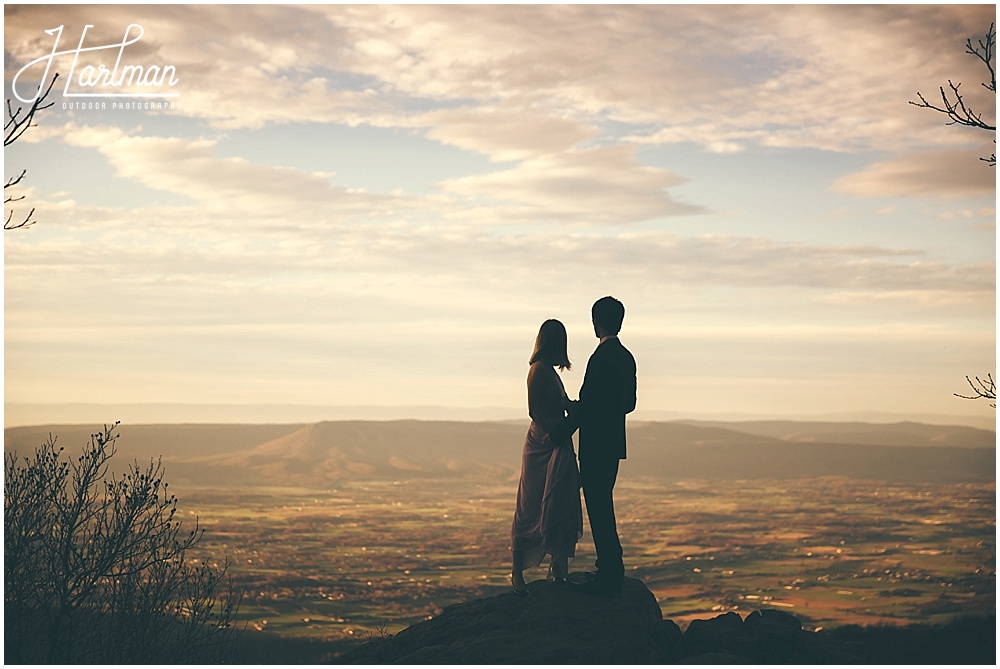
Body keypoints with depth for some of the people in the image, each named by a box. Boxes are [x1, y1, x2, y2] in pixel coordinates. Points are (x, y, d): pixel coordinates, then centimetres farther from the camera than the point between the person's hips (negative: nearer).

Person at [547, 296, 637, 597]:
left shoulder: (601, 358, -18)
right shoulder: (626, 358, 11)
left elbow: (586, 406, -20)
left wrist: (556, 435, -10)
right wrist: (581, 408, 21)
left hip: (596, 446, -10)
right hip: (612, 444, 10)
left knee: (599, 510, -5)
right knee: (602, 509, 18)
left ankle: (607, 578, -3)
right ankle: (612, 572, 24)